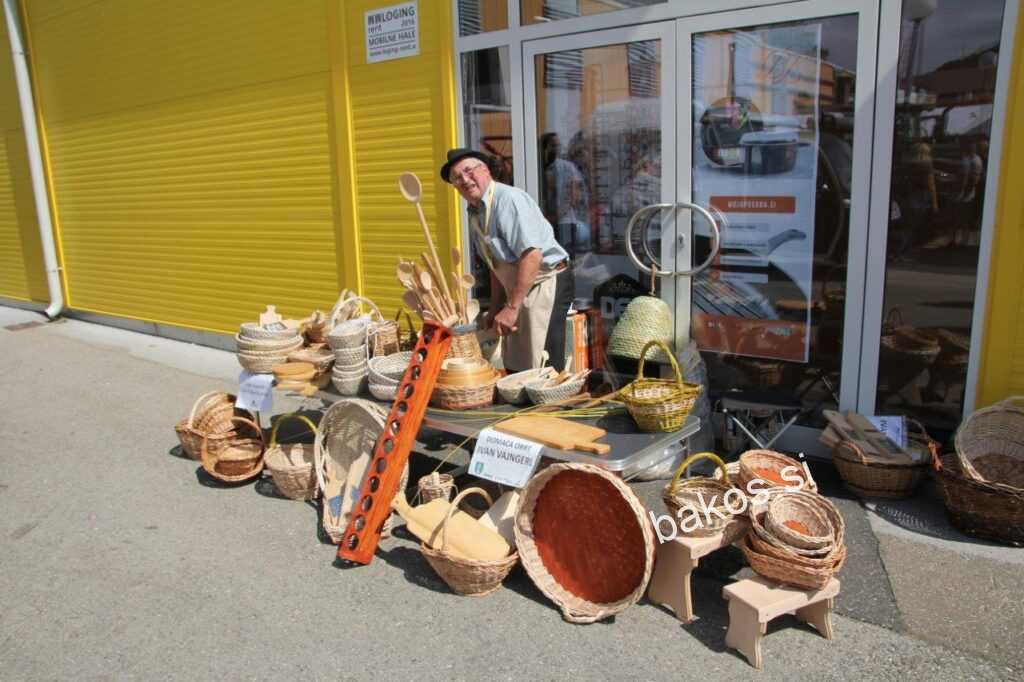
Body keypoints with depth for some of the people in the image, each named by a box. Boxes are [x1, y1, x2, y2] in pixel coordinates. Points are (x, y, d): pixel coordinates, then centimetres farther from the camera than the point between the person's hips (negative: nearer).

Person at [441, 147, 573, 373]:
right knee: (515, 369, 13)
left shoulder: (508, 200, -18)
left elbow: (532, 255, -26)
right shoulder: (475, 211, 10)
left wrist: (511, 308, -26)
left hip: (546, 284, -9)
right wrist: (495, 309, 18)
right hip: (518, 289, 9)